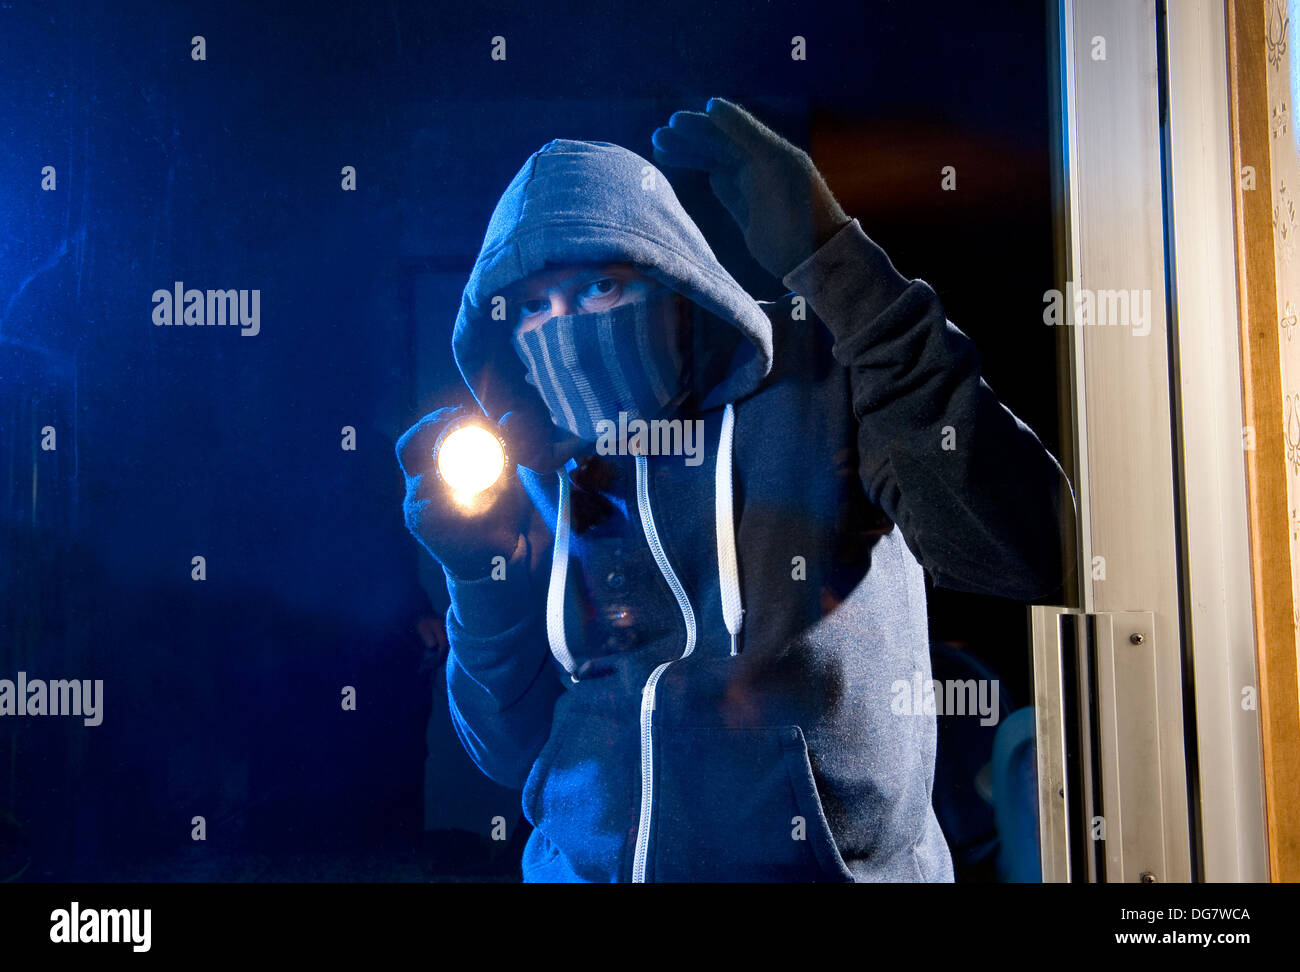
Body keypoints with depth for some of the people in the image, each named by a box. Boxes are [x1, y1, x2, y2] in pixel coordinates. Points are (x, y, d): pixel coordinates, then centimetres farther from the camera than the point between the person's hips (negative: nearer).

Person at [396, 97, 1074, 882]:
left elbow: (1026, 549, -27)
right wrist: (485, 575, -13)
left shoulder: (820, 385, -10)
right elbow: (514, 751, 5)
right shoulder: (539, 474, 2)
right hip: (582, 867, 4)